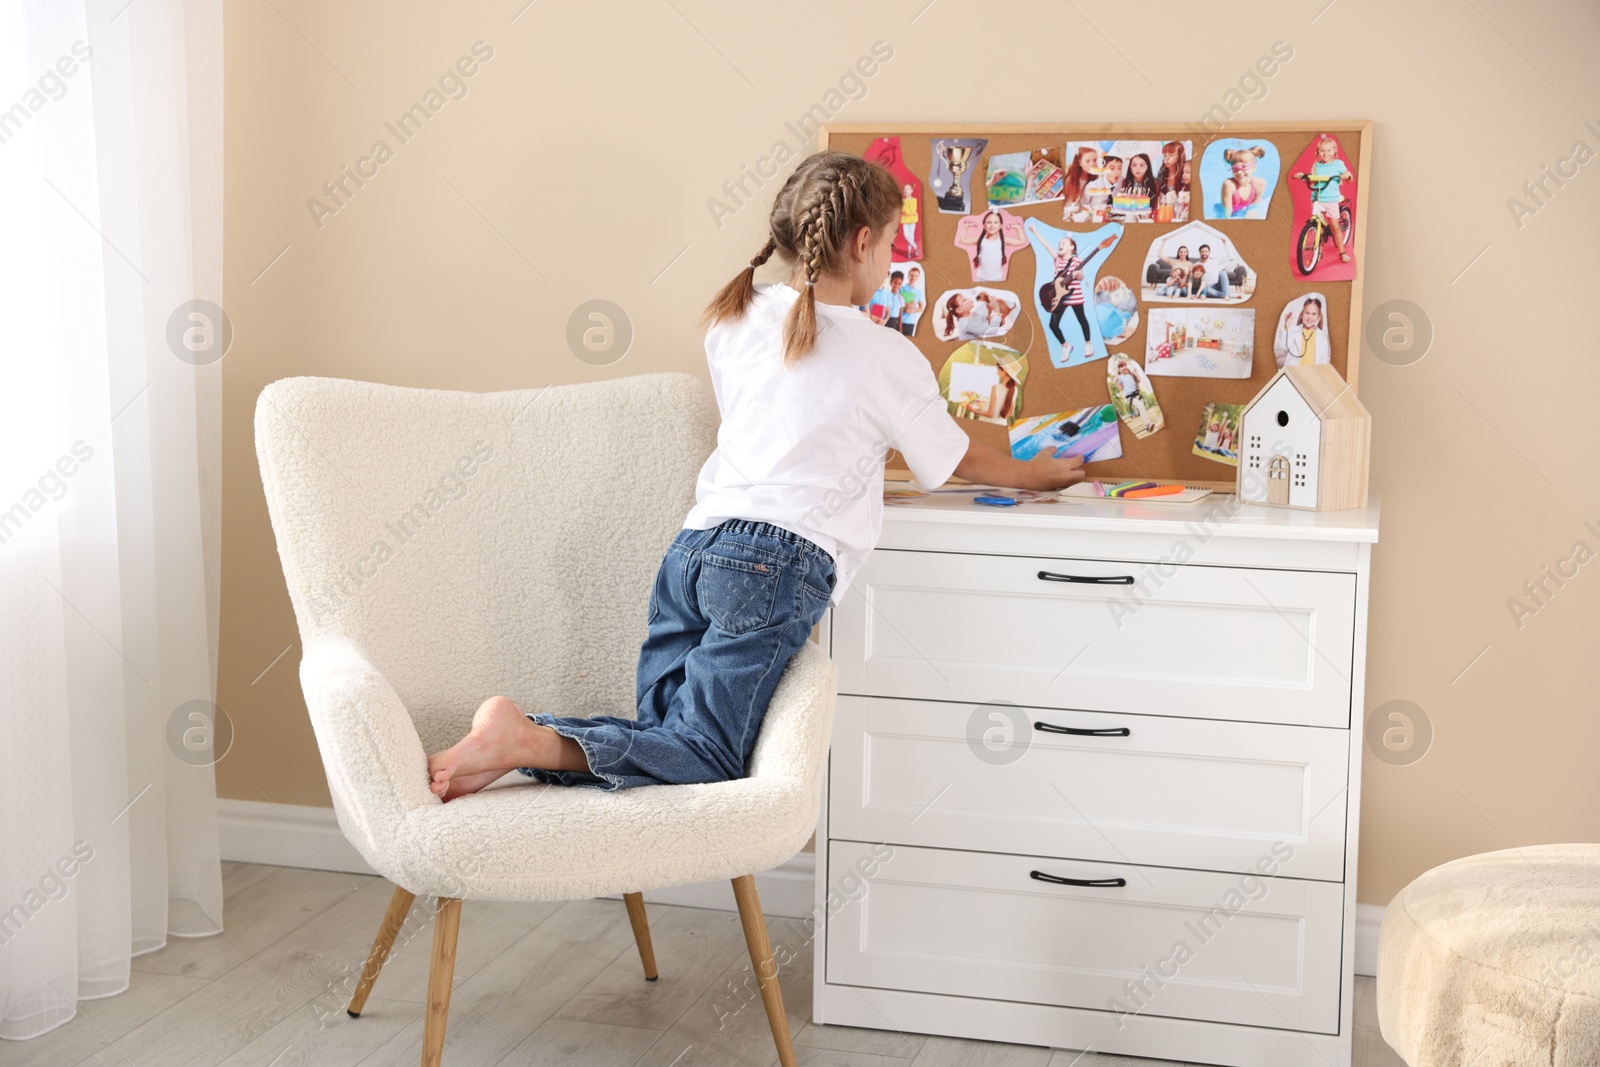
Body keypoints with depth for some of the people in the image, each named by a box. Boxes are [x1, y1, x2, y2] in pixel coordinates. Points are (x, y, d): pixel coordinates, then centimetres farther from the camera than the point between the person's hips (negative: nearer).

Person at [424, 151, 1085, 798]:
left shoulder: (735, 321, 18)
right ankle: (529, 740, -27)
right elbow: (955, 459, 21)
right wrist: (1037, 475, 40)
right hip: (778, 559, -6)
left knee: (666, 739, 6)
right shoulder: (889, 359, 5)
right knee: (708, 758, -7)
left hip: (692, 544, 6)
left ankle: (520, 734, -17)